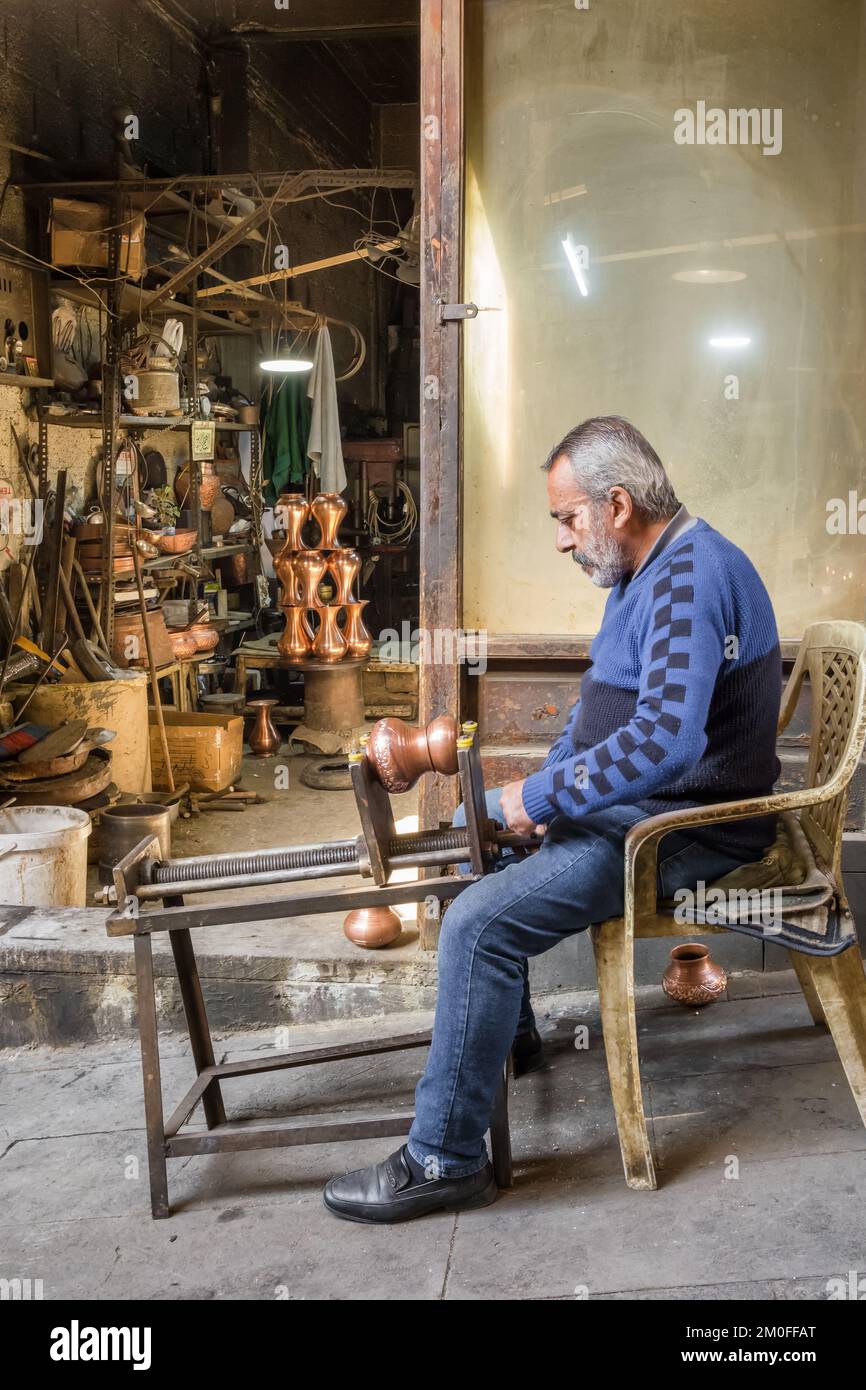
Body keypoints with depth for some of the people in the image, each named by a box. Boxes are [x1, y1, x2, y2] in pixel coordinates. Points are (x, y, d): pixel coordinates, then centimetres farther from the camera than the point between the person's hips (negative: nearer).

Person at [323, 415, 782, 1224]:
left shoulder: (692, 577, -23)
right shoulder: (649, 572, 13)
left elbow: (666, 739, -34)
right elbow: (605, 703, 21)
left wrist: (544, 798, -24)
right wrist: (545, 784, 6)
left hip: (685, 827, -11)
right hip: (629, 801, 11)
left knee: (478, 923, -23)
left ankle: (444, 1163, -11)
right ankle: (508, 1030, 31)